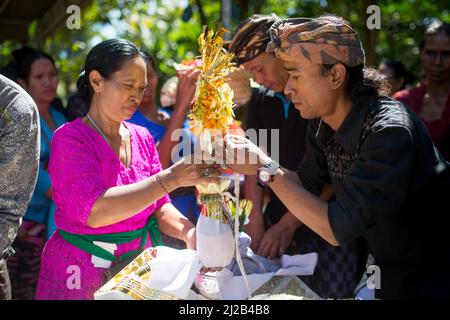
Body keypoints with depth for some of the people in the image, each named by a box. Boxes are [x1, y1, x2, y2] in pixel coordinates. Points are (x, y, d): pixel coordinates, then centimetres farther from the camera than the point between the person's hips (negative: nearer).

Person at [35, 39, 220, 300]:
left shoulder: (142, 138, 4)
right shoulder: (70, 138, -12)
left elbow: (159, 206, 5)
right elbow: (94, 211, -25)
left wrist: (187, 232, -17)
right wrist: (171, 178, -31)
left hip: (140, 271, 5)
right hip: (84, 275, -5)